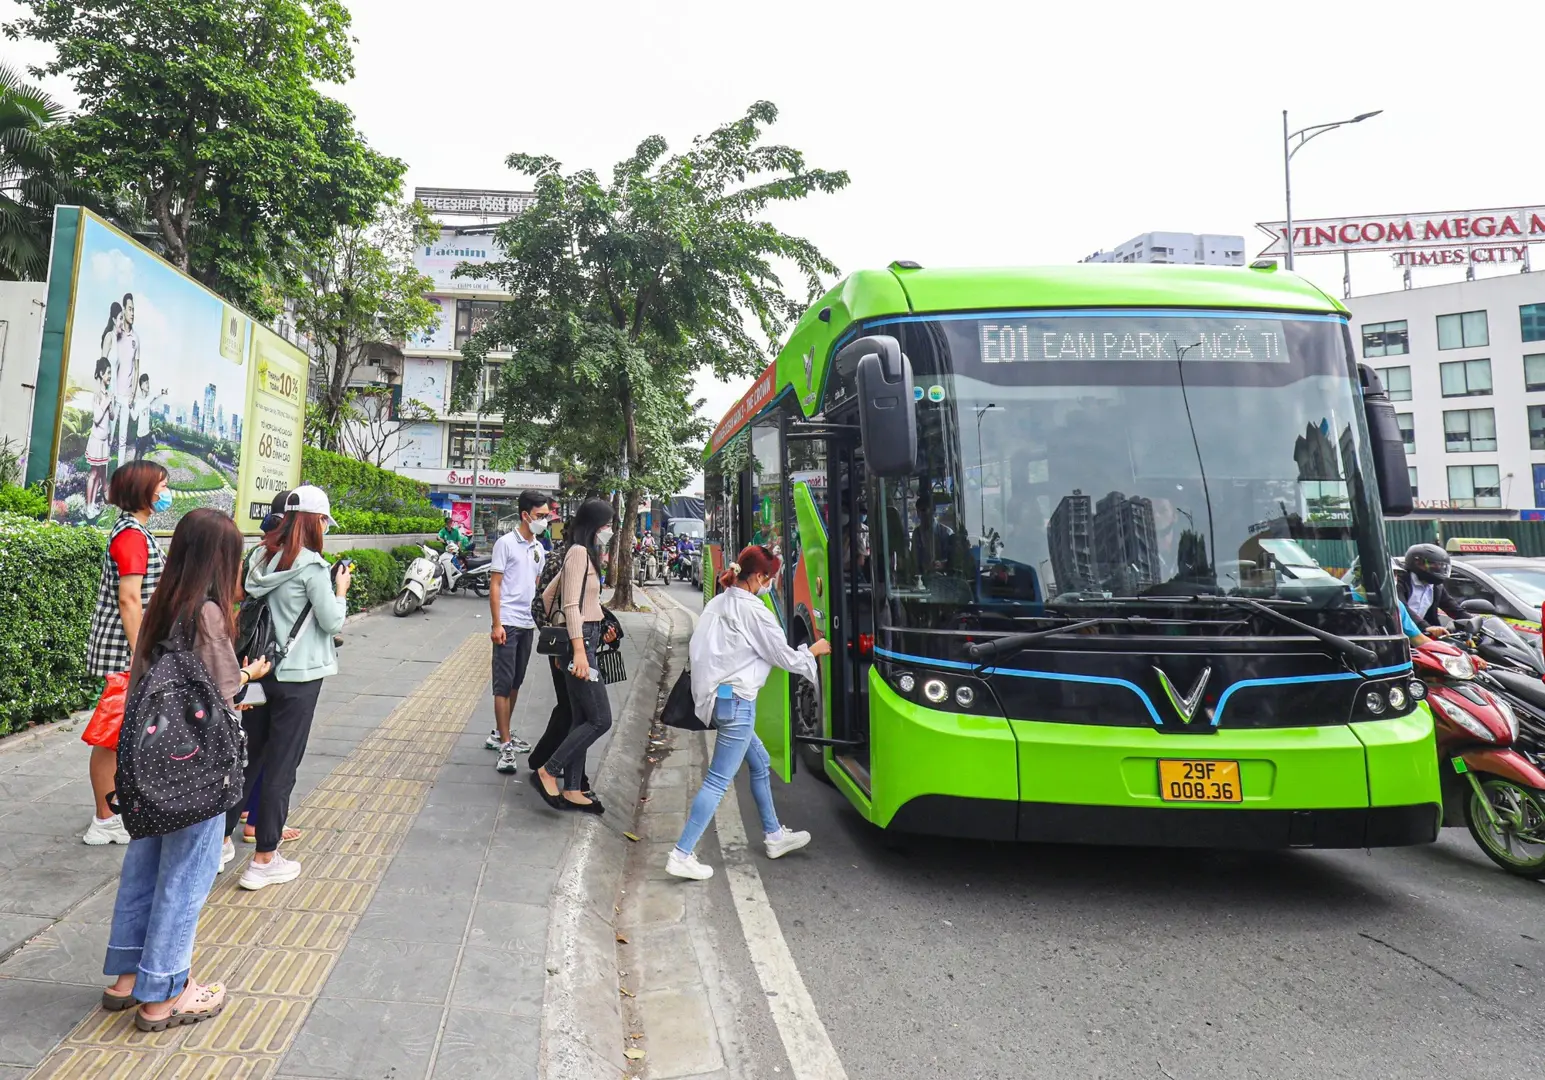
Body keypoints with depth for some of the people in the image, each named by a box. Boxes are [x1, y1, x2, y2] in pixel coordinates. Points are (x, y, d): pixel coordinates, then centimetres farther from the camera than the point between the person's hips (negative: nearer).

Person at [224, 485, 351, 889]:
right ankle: (263, 861, 11)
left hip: (258, 670, 7)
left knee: (248, 757, 19)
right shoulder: (311, 566, -16)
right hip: (297, 677, -7)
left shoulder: (262, 558, 5)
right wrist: (340, 589, 3)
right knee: (281, 766, 2)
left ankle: (221, 840, 29)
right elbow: (332, 622, -13)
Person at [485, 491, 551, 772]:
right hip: (508, 623, -7)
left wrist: (538, 617, 13)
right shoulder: (506, 543, -9)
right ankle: (505, 746, 0)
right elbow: (495, 585, -10)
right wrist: (497, 624, -14)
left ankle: (500, 734, 26)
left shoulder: (539, 548, 11)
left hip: (528, 624, 7)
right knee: (503, 684, -3)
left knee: (516, 683, 13)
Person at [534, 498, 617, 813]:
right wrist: (579, 650, -25)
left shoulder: (585, 554, 18)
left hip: (584, 640, 10)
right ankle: (549, 771, 1)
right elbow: (572, 605, -20)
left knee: (583, 720, 11)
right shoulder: (579, 552, -11)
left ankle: (572, 790, 16)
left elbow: (548, 594, 24)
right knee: (600, 720, -7)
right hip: (579, 642, -10)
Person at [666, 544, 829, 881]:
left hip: (716, 695, 10)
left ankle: (775, 836, 33)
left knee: (760, 762, 22)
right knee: (718, 780, -3)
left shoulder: (717, 603, 9)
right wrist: (814, 651, 9)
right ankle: (681, 856, 0)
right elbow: (785, 657, -8)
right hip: (737, 701, -9)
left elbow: (695, 647, 14)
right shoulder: (753, 610, -15)